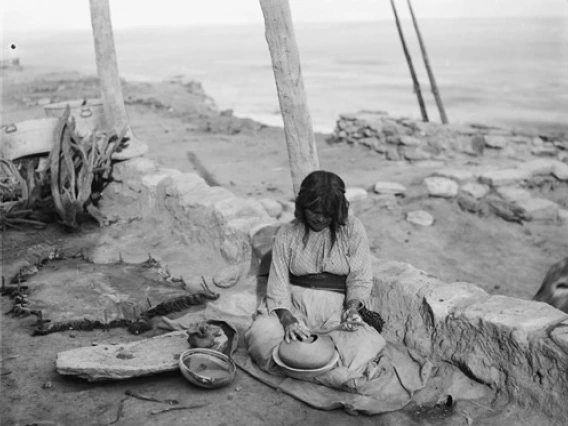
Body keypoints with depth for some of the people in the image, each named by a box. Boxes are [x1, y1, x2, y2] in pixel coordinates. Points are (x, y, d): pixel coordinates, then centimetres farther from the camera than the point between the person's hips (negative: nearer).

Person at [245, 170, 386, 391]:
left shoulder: (352, 229, 0)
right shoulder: (287, 234, 1)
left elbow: (360, 280, 1)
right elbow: (278, 285, -3)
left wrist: (352, 308, -20)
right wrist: (287, 320, -21)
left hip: (336, 306, 0)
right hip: (294, 304, 1)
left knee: (362, 345, -31)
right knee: (262, 334, -30)